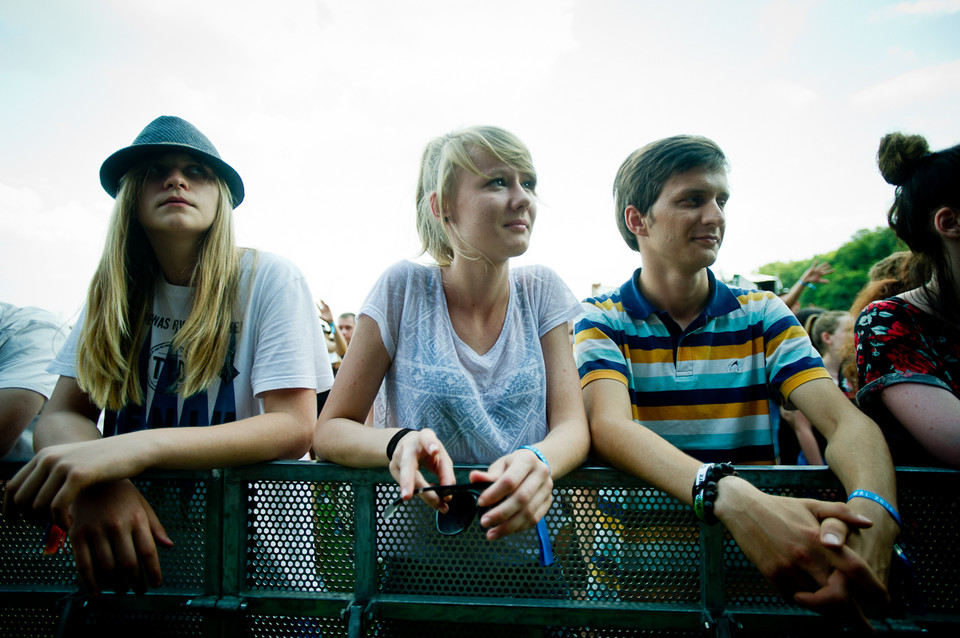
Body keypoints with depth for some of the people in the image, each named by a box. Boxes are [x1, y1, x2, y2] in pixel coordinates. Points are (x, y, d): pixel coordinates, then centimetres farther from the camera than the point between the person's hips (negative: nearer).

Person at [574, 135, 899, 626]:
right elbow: (610, 425, -19)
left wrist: (872, 512, -29)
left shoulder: (763, 315, 7)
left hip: (754, 568, 3)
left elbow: (845, 420, -6)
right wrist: (731, 498, -36)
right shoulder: (601, 320, -2)